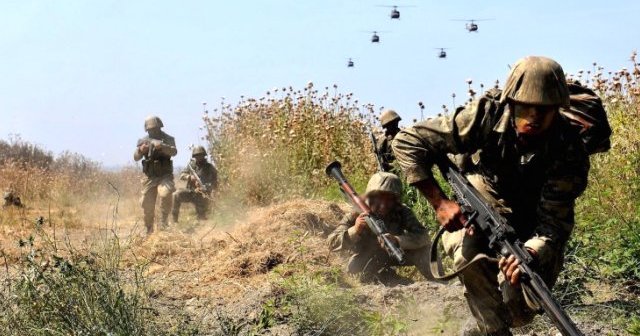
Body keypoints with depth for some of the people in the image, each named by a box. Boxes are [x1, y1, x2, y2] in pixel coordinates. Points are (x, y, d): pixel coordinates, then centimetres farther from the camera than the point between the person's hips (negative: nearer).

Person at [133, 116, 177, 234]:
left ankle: (164, 219, -15)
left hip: (165, 175, -3)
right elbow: (136, 157, -2)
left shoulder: (168, 139, -1)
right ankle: (149, 230, 21)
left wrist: (162, 146, -38)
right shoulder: (144, 141, 6)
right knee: (147, 204, 2)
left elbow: (174, 152, -20)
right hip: (150, 177, 3)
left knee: (165, 193, -32)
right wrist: (141, 150, -24)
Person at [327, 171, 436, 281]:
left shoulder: (402, 213, -21)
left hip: (394, 255, 1)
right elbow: (332, 243, -30)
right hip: (367, 259, -1)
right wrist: (354, 231, -49)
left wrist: (398, 240, -54)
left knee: (422, 248, -23)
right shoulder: (356, 216, -24)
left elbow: (423, 236, -35)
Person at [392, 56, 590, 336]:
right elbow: (408, 143, -22)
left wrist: (531, 253, -51)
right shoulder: (488, 114, -25)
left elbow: (555, 220, -28)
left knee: (519, 311, -15)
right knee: (468, 249, -34)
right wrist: (440, 203, -30)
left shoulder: (569, 152, -26)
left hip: (533, 227, 0)